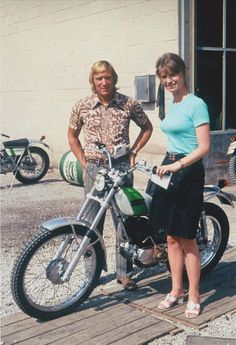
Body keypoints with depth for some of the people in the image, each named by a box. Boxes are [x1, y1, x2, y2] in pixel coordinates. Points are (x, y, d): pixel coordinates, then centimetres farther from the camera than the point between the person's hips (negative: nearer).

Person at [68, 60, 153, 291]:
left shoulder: (129, 104, 1)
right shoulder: (82, 106, 3)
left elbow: (147, 127, 14)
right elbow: (72, 135, 15)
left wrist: (133, 151, 4)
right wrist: (83, 161, 6)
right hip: (93, 168, 1)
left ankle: (124, 272, 15)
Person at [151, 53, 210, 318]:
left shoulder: (196, 104, -10)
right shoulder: (172, 105, 15)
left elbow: (204, 147, -16)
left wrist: (178, 165, -27)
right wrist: (167, 164, 16)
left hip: (188, 172, -8)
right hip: (169, 169, 8)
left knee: (187, 238, -1)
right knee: (171, 237, 11)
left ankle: (194, 296, 13)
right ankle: (176, 291, 24)